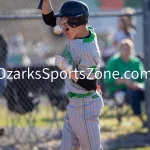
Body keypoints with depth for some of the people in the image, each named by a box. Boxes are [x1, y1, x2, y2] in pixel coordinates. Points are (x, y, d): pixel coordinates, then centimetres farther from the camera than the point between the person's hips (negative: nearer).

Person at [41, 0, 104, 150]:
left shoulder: (89, 51, -25)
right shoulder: (79, 33, 0)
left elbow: (90, 85, -22)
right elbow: (49, 19, 5)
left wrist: (69, 70, -26)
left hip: (84, 106, -9)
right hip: (73, 104, 9)